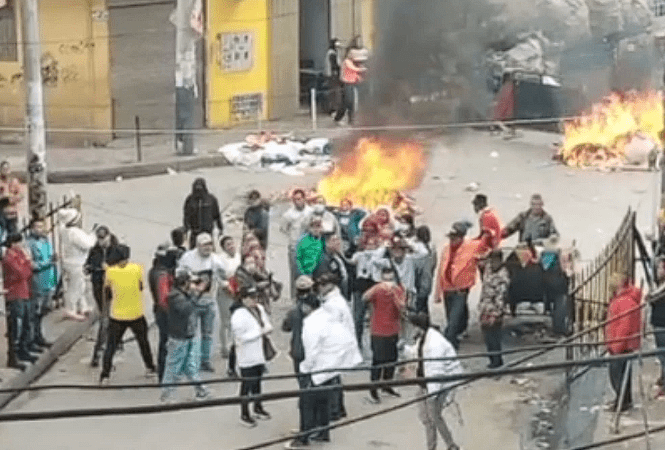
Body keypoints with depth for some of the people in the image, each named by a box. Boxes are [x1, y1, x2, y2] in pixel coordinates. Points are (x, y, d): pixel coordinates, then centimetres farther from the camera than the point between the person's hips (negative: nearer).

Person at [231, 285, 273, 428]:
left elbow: (267, 324, 19)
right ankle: (244, 415, 10)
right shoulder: (239, 315, -21)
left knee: (257, 381, 22)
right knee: (247, 385, -1)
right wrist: (260, 332, -19)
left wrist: (267, 328, -6)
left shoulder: (260, 309, 6)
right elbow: (241, 337, -25)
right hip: (247, 357, -8)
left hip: (259, 354, 8)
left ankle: (258, 408, 39)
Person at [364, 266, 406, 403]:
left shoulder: (399, 290, -1)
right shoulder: (377, 290, -14)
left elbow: (402, 307, -14)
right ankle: (373, 390, 7)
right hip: (379, 332, -5)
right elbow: (365, 298, -35)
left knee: (392, 359, 16)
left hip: (393, 330, 5)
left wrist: (394, 293, -28)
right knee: (378, 360, -5)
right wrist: (378, 287, -50)